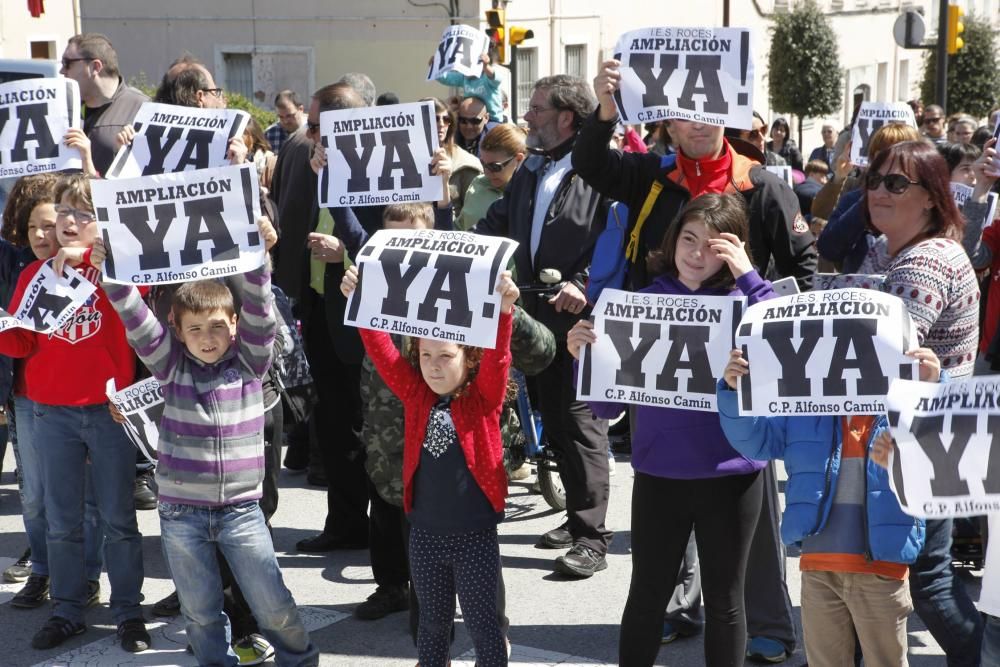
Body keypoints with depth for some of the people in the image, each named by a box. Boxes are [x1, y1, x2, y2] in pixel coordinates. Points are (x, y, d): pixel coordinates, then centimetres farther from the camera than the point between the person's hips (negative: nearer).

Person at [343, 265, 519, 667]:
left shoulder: (484, 397, -7)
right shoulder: (415, 395, 1)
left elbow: (497, 358, -23)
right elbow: (381, 351, -6)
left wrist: (503, 311, -40)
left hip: (475, 535, -3)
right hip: (425, 533, 4)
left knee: (482, 624, 6)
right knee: (432, 623, 18)